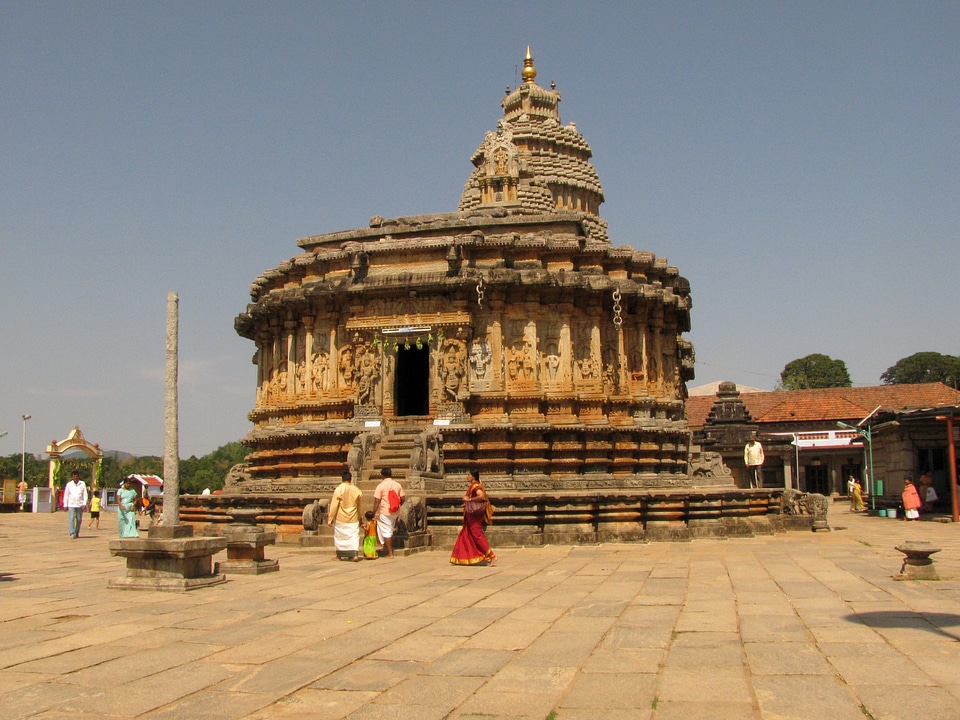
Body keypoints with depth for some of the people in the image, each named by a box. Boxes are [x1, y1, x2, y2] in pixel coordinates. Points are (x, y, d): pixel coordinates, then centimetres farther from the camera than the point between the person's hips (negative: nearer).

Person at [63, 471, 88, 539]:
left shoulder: (82, 484, 4)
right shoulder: (69, 484, 5)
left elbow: (85, 494, 4)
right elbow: (66, 495, 8)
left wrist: (84, 504, -5)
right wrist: (65, 505, 4)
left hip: (80, 505, 1)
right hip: (71, 505, -1)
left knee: (79, 520, 6)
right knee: (71, 519, -12)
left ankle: (77, 533, 20)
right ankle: (72, 534, -17)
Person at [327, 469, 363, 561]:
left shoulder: (338, 490, -12)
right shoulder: (357, 490, 0)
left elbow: (333, 506, -11)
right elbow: (359, 507, 12)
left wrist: (330, 519, -4)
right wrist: (359, 518, 24)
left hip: (340, 519, -2)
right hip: (353, 519, 2)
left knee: (340, 536, 10)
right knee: (354, 535, 2)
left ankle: (341, 555, 17)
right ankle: (355, 554, -12)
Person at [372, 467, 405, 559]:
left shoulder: (380, 486, -10)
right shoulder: (398, 485, 3)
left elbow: (377, 501, -14)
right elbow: (403, 498, 4)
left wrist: (374, 513, -8)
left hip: (384, 513, -5)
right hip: (395, 512, 5)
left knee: (386, 532, 1)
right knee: (390, 531, 22)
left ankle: (390, 553, 2)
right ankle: (388, 548, 25)